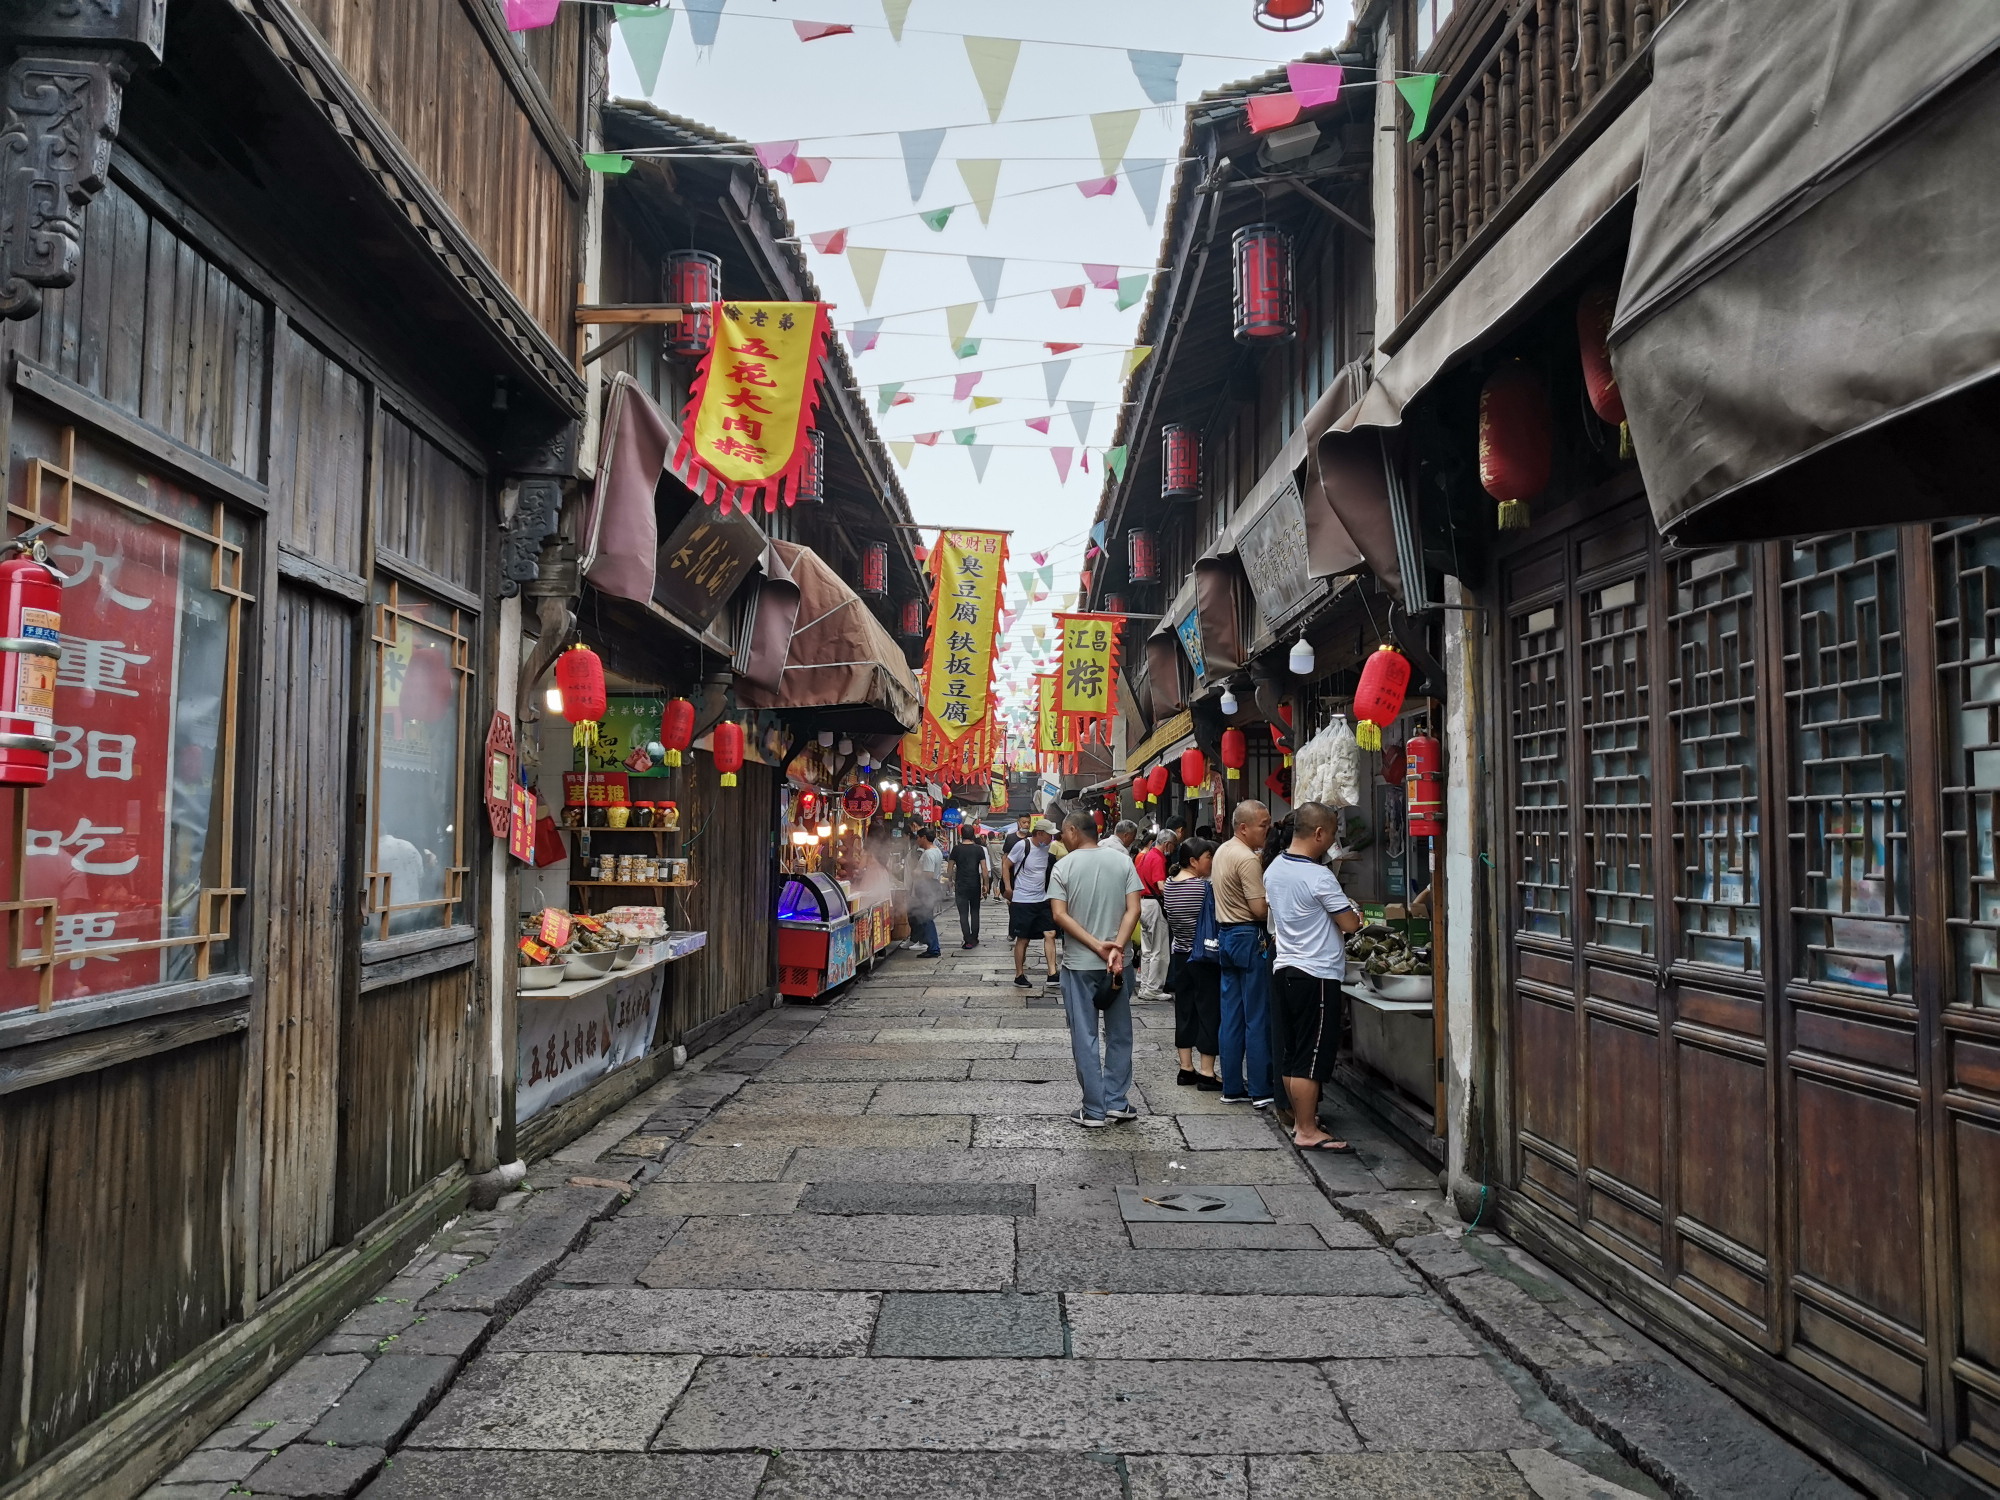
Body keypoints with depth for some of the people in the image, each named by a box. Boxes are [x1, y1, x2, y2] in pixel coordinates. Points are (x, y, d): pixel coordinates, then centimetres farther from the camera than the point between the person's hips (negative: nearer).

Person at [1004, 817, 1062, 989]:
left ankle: (1052, 974, -3)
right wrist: (1008, 888, -15)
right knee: (1022, 939, 4)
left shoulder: (1046, 848, 4)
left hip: (1042, 900, 5)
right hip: (1022, 902, -5)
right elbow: (1006, 866, -6)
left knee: (1050, 934, -4)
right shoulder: (1022, 845, -14)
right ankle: (1019, 975, 17)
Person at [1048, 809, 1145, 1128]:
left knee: (1084, 1037, 5)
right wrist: (1116, 949, -15)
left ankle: (1094, 1110, 8)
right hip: (1116, 963, 3)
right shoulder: (1122, 862, 1)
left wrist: (1097, 946, -15)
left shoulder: (1064, 867, -6)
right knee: (1119, 1033, 15)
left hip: (1079, 964, -2)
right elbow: (1133, 910, -8)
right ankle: (1117, 1102, 19)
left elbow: (1060, 915, -14)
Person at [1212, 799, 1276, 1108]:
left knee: (1232, 1017, 11)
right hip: (1248, 937, -9)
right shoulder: (1248, 859, -17)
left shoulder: (1222, 851, 12)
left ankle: (1232, 1088, 15)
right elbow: (1260, 909, -21)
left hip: (1226, 935, 9)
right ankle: (1260, 1092, 1)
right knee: (1258, 1018, -3)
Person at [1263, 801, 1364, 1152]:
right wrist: (1355, 915, 8)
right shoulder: (1318, 877, -19)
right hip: (1316, 975, -9)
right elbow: (1351, 924, -14)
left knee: (1291, 1053, 14)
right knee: (1312, 1057, -3)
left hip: (1284, 968, 9)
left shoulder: (1274, 869, 7)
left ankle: (1300, 1119, 23)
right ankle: (1307, 1132, 2)